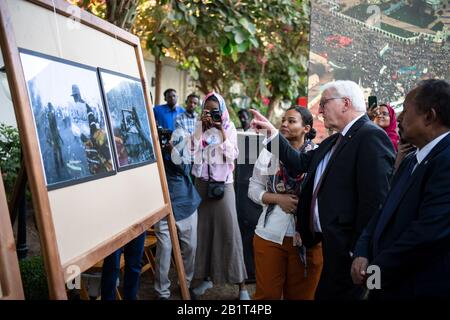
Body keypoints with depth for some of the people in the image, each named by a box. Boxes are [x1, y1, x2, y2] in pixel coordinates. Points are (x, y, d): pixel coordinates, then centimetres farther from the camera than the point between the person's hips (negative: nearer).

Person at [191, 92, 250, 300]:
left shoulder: (229, 128, 1)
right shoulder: (199, 128, 9)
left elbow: (232, 155, -11)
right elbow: (193, 151, -6)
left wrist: (222, 131, -12)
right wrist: (204, 127, -8)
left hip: (223, 184, -3)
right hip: (201, 184, 3)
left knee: (229, 230, -6)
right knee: (204, 229, 5)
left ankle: (241, 285, 0)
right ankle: (206, 276, 20)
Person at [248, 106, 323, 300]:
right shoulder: (269, 152, 2)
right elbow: (253, 189, 4)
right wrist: (279, 199, -11)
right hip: (270, 235, 1)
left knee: (301, 294, 14)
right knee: (267, 294, 11)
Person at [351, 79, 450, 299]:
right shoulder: (410, 160, 11)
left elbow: (429, 231, -27)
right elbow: (385, 212, 11)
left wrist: (377, 271, -16)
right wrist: (362, 253, -5)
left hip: (423, 288, -8)